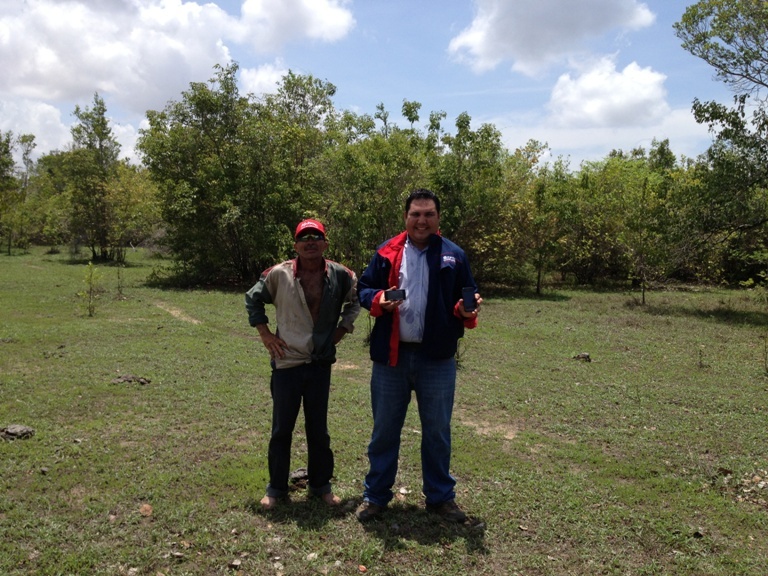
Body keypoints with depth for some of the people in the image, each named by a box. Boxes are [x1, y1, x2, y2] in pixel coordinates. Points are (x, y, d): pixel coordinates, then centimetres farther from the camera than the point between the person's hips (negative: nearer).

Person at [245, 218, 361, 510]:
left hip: (321, 363, 1)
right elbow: (252, 299, 7)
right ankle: (276, 488, 25)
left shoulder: (340, 275, -5)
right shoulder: (279, 274, -9)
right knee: (281, 429, 9)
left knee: (318, 429, 13)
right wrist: (264, 333, 1)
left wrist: (343, 328, 6)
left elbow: (356, 300, 15)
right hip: (287, 362, -1)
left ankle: (321, 485, 29)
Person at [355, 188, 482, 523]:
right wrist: (378, 300, -16)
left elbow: (468, 295, 7)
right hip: (391, 356, 0)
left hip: (437, 358, 0)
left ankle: (441, 497, 30)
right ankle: (375, 495, 27)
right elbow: (363, 288, 6)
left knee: (437, 431, 13)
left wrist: (467, 311, -16)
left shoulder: (454, 255, 2)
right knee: (384, 430, 12)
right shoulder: (386, 252, 3)